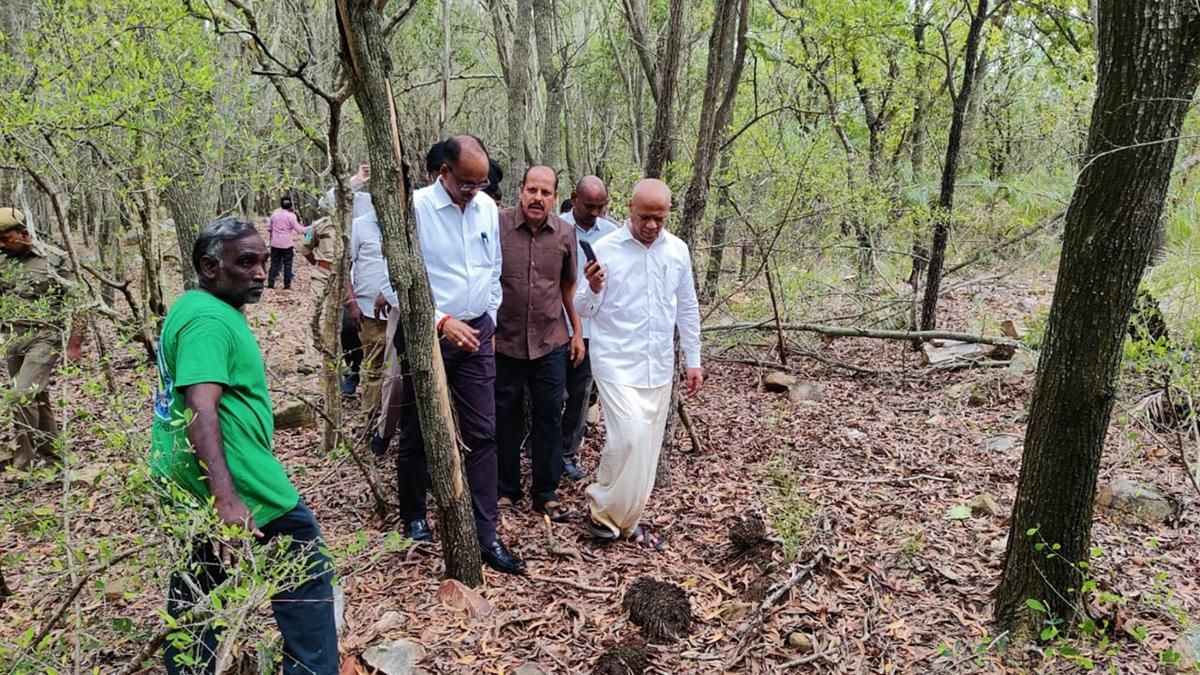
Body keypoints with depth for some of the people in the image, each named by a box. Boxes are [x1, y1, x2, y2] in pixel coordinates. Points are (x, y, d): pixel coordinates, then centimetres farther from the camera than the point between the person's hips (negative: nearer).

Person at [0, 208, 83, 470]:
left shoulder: (53, 259, -6)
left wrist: (75, 340, -7)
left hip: (44, 337, -6)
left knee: (23, 395, -15)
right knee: (36, 397, 12)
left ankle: (24, 458, -6)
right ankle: (50, 451, 23)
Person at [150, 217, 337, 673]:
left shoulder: (191, 307, 14)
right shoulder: (210, 319, -19)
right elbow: (201, 411, -30)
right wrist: (227, 498, -39)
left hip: (186, 487, 10)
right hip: (243, 489, -10)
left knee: (193, 600, 18)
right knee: (306, 579, 5)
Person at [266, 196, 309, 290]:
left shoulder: (274, 214, 4)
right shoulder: (291, 216, -11)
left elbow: (268, 228, 11)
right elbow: (298, 229, -11)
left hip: (275, 244, 4)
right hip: (286, 244, -4)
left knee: (274, 264, 10)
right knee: (287, 265, 4)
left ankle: (270, 283, 9)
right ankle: (287, 285, 5)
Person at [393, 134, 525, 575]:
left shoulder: (487, 208, 4)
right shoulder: (414, 207, -13)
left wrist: (490, 323, 15)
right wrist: (442, 323, -20)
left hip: (475, 335, 4)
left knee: (482, 435, 2)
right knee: (416, 434, 11)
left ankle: (485, 536, 10)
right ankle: (415, 517, 32)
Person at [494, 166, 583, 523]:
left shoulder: (565, 233, 0)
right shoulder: (497, 224, -10)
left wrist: (577, 331, 12)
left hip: (551, 343, 2)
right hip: (504, 342, -2)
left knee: (549, 419, 9)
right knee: (505, 418, 11)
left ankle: (546, 493, 23)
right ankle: (505, 489, 28)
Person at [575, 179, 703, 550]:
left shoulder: (678, 250, 4)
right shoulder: (605, 249, -8)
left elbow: (687, 308, 13)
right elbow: (584, 309, -2)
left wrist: (694, 360, 13)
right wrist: (593, 290, -25)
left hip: (659, 366, 5)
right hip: (617, 363, -4)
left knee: (648, 445, 9)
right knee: (629, 437, -17)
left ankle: (626, 518, 25)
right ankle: (602, 507, 6)